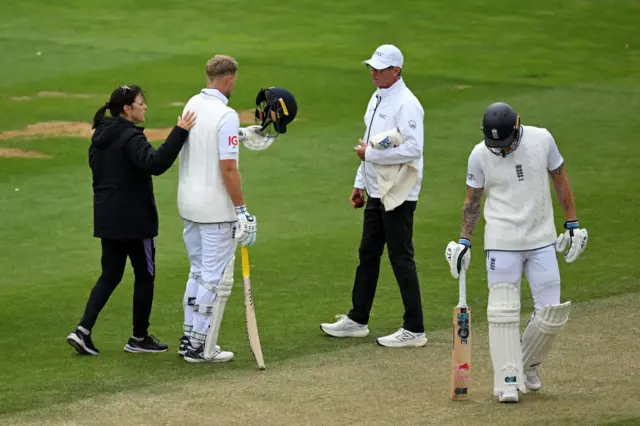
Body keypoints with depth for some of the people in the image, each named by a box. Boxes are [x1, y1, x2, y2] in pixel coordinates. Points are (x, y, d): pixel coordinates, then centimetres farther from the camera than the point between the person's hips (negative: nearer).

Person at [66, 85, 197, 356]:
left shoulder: (101, 135, 9)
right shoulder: (131, 137, -18)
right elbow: (155, 163, -35)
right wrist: (179, 133, -37)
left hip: (107, 219, 8)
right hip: (134, 221, -8)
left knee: (110, 275, 13)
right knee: (145, 275, 8)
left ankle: (83, 330, -2)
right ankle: (139, 338, 15)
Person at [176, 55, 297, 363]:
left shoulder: (193, 104, 7)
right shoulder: (226, 115, -18)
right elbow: (228, 168, -21)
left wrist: (242, 135, 32)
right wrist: (242, 211, -19)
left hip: (188, 204, 9)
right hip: (216, 210, -9)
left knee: (198, 273, 20)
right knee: (216, 279, 0)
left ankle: (190, 339, 24)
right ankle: (202, 348, 3)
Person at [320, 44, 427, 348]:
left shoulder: (406, 104, -18)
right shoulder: (377, 98, 13)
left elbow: (412, 149, -28)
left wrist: (370, 154, -21)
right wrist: (360, 183, 21)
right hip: (376, 194, 10)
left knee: (401, 259, -6)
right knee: (368, 254, 16)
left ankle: (414, 330, -1)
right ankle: (357, 320, 27)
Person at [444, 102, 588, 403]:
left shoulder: (541, 139, -4)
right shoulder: (480, 155, -5)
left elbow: (560, 180, 7)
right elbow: (472, 201, 6)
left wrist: (572, 225, 7)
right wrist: (464, 242, 1)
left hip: (542, 240, 2)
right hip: (502, 242, -1)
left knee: (552, 311, -1)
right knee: (503, 310, -8)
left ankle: (529, 365, 22)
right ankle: (508, 381, -3)